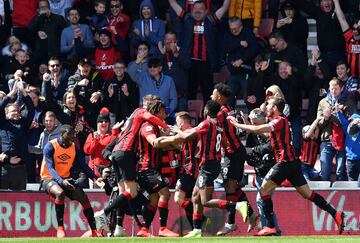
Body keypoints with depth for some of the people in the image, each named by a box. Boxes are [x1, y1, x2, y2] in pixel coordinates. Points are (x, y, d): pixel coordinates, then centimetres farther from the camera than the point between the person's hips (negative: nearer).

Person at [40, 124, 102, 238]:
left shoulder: (74, 148, 2)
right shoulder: (50, 147, -15)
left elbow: (83, 166, -2)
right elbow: (50, 168, -24)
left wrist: (95, 178, -19)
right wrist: (61, 181, -41)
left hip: (66, 179, 5)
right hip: (48, 179, -5)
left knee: (83, 197, -13)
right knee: (60, 193, -36)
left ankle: (94, 230, -7)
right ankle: (60, 228, -30)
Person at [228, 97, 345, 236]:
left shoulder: (279, 121, -10)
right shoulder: (280, 121, 19)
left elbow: (257, 129, -16)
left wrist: (237, 124, -7)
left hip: (285, 162, -10)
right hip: (293, 162, 10)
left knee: (264, 189, -5)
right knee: (307, 194, 8)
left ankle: (270, 227, -10)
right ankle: (335, 214, 1)